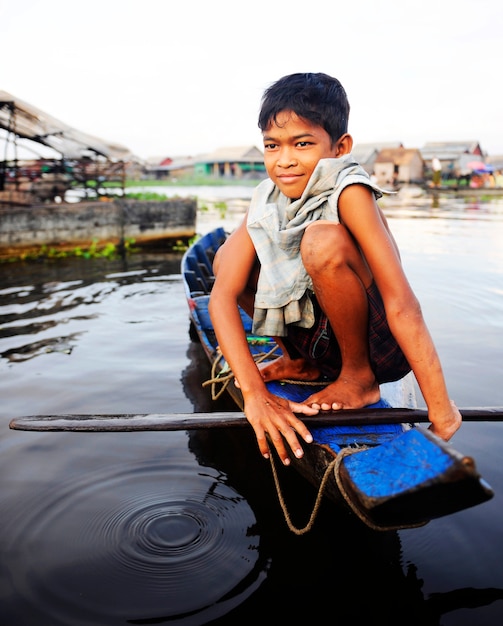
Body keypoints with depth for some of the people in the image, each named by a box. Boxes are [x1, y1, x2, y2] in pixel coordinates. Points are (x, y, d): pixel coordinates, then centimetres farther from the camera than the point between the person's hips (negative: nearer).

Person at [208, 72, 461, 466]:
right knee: (226, 255, -3)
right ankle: (301, 363, 10)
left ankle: (360, 377, -10)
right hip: (320, 340, 6)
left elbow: (402, 304, -28)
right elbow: (223, 294, -18)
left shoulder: (349, 192, -23)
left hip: (380, 348, -5)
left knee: (323, 241, -30)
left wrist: (441, 411, -29)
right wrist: (254, 394, -30)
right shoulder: (267, 201, -7)